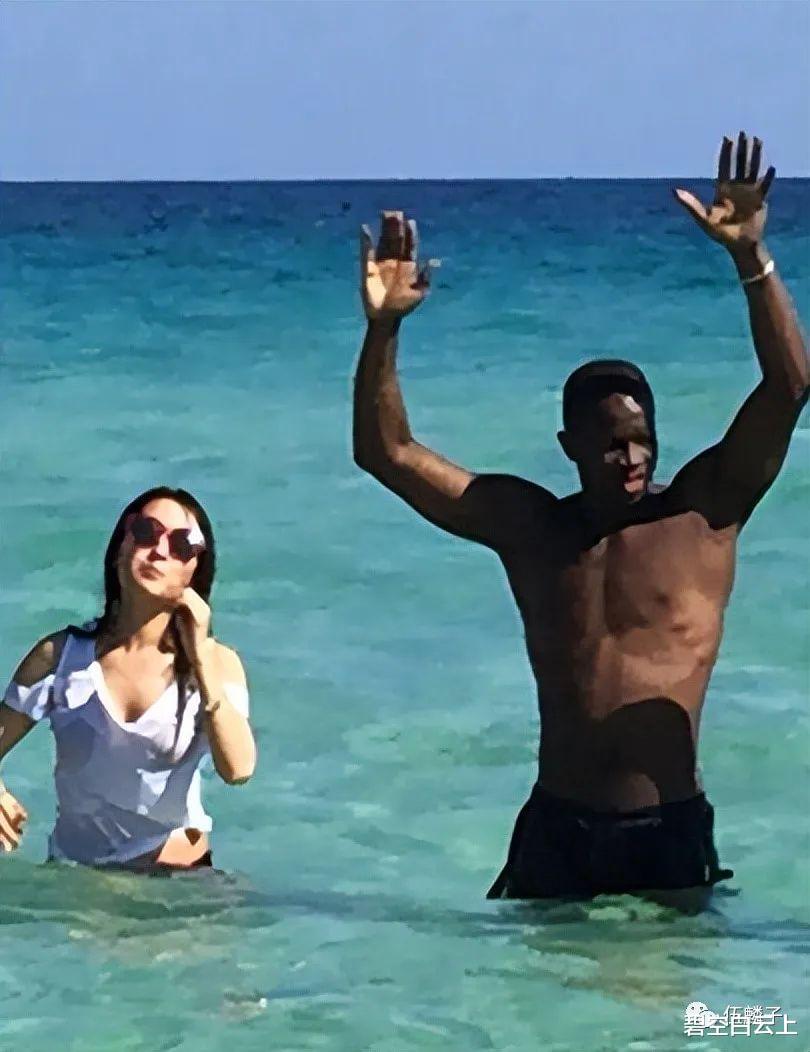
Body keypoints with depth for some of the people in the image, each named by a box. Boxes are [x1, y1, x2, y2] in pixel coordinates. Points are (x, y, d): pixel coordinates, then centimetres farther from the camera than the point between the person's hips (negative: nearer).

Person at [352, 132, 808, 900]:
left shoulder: (703, 512, 0)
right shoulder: (530, 525, 5)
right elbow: (385, 451, 4)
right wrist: (383, 328, -10)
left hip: (671, 833, -1)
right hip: (556, 834, 2)